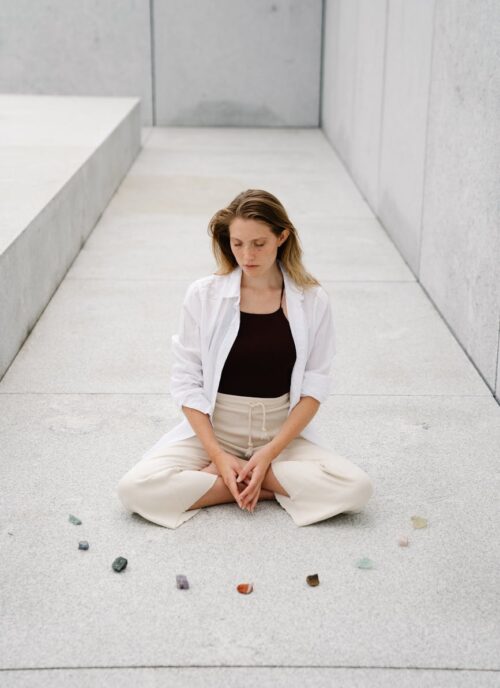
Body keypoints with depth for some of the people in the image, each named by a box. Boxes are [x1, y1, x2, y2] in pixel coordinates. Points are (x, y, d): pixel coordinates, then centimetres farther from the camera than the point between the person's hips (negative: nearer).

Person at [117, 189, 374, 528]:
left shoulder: (312, 300, -6)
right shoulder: (204, 294, -6)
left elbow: (315, 385, -4)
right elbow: (186, 380, -4)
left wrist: (269, 454, -14)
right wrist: (217, 455, -14)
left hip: (284, 431, 0)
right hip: (213, 427, 0)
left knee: (356, 488, -25)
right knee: (136, 489, -24)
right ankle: (275, 486, -10)